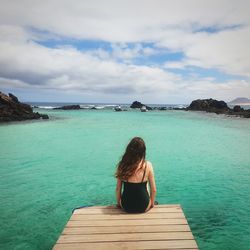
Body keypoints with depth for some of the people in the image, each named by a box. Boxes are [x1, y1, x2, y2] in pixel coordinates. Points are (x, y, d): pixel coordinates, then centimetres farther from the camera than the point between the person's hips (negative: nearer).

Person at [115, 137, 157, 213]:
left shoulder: (122, 165, -12)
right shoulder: (147, 165, -15)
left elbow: (118, 189, -3)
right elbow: (153, 190, -7)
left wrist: (118, 203, 14)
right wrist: (152, 203, 11)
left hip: (126, 207, 1)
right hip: (143, 207, -1)